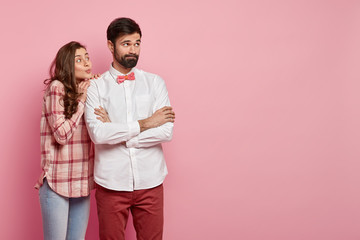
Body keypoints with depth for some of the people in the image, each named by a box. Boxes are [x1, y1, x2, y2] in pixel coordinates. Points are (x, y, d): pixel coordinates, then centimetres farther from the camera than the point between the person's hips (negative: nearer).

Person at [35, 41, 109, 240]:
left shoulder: (87, 90, 12)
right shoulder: (56, 87, -10)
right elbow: (62, 135, -16)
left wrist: (105, 121, -12)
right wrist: (81, 101, -12)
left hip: (82, 182, 6)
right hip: (57, 182, -6)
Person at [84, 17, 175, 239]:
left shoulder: (155, 83, 4)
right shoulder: (96, 87, 0)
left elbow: (167, 131, -8)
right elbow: (97, 134, -15)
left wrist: (116, 133, -11)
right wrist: (144, 124, -12)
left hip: (150, 182, 1)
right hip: (112, 184, -1)